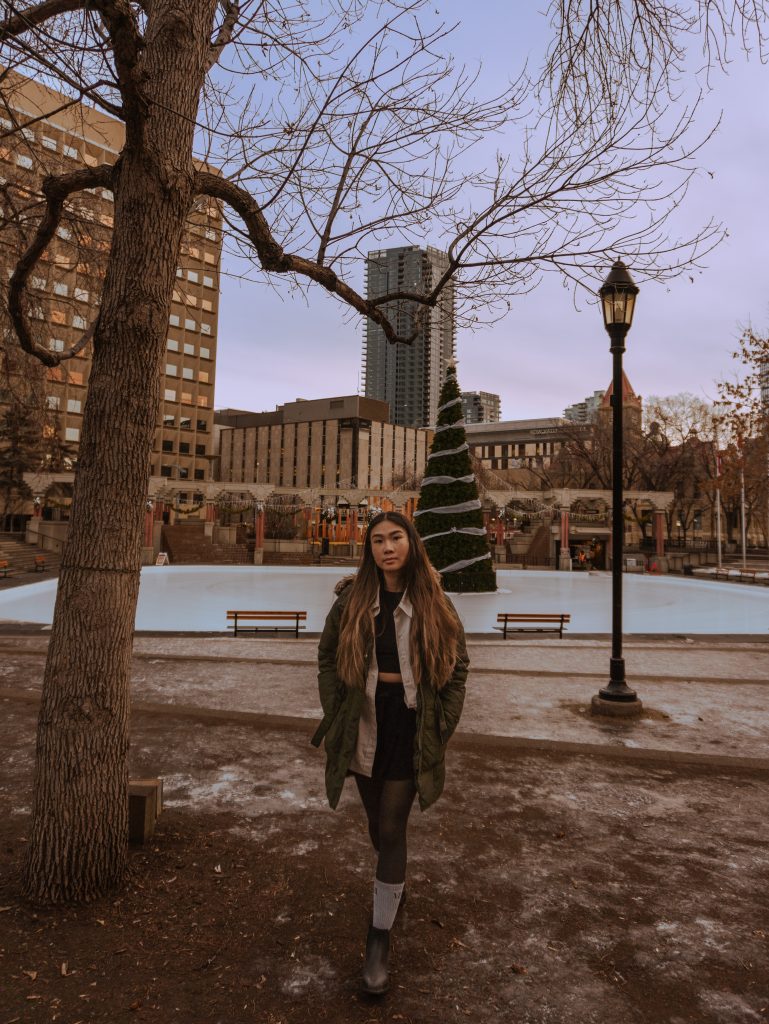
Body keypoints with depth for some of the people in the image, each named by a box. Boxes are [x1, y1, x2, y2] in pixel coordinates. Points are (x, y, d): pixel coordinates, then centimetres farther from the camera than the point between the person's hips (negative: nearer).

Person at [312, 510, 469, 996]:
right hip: (364, 727, 2)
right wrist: (335, 713, -5)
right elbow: (328, 657, 3)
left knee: (391, 830, 2)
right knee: (378, 824, 19)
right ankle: (395, 883, 49)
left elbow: (457, 669, 0)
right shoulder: (351, 600, -3)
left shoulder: (435, 604, -5)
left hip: (411, 727, -2)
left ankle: (380, 939, 18)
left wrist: (441, 729, -5)